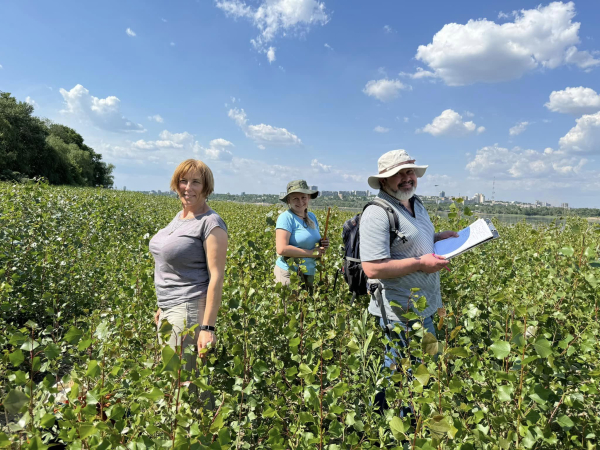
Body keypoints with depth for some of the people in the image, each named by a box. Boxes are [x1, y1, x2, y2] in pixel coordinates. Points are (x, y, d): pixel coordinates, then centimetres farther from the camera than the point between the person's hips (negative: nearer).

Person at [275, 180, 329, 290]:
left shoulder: (312, 216, 11)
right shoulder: (286, 217, -10)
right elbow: (282, 249, -20)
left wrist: (323, 246, 1)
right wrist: (312, 253, -16)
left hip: (309, 274, 7)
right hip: (289, 273, -7)